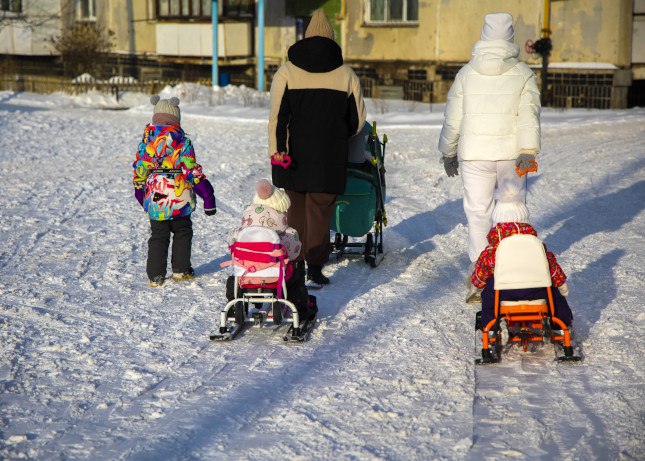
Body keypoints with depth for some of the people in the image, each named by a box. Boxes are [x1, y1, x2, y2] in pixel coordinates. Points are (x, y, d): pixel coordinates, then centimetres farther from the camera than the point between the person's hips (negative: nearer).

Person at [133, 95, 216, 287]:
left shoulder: (146, 139, 1)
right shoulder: (182, 140, -7)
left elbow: (139, 169, 4)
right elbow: (192, 170, -9)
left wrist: (139, 189, 19)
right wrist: (207, 194, -4)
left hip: (154, 199, 2)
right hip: (179, 198, -2)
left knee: (158, 236, 10)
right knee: (182, 232, 17)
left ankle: (155, 276, 7)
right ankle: (180, 270, 20)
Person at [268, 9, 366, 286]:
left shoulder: (287, 71, 1)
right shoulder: (346, 74, 4)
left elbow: (276, 116, -7)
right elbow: (358, 120, 11)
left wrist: (276, 152, -7)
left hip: (293, 156, 0)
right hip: (329, 159, 0)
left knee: (295, 208, 11)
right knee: (320, 211, 4)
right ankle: (315, 266, 0)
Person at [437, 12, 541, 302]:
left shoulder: (466, 73, 4)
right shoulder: (523, 74, 1)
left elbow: (452, 119, 7)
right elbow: (528, 115, -10)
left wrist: (448, 153, 18)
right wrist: (528, 152, -14)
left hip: (474, 156, 0)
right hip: (511, 154, 0)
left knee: (477, 213, 1)